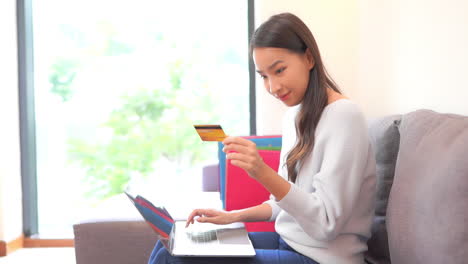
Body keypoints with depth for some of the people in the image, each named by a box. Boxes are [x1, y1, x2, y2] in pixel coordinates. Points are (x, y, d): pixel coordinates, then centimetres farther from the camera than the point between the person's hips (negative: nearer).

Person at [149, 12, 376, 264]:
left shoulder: (344, 116, -17)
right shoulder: (294, 115, 9)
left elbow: (326, 224, -21)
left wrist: (263, 173, -31)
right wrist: (234, 216, 4)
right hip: (288, 241, 8)